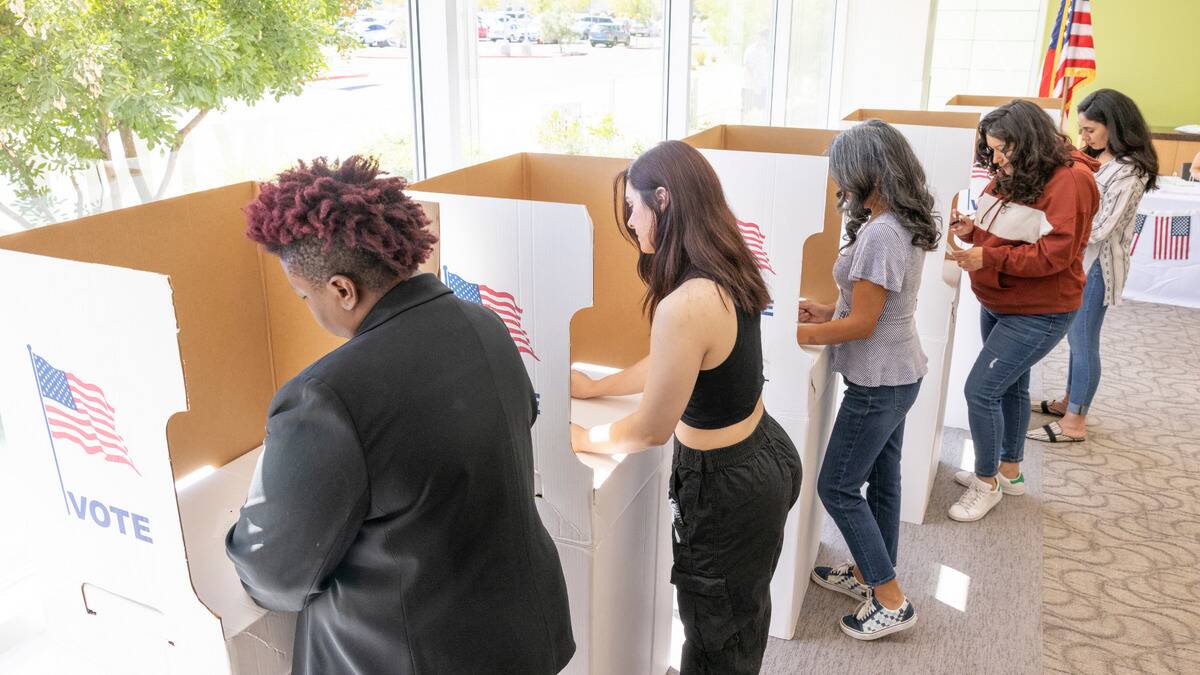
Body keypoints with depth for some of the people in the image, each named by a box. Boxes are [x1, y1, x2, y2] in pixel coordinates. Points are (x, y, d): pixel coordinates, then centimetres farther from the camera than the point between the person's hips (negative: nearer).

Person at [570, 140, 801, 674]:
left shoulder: (686, 305, -32)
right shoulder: (727, 274, -3)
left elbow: (651, 430, -21)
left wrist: (581, 439, -4)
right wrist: (597, 387, 18)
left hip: (725, 486, -9)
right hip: (766, 453, 9)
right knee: (745, 612, 32)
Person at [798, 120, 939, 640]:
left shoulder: (880, 235, -26)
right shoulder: (904, 226, 5)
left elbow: (862, 325, -22)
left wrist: (793, 334, -14)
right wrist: (830, 312, 7)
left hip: (878, 382, -10)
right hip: (897, 374, 10)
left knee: (837, 488, 2)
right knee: (881, 479, 20)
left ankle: (891, 603, 13)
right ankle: (868, 574, 38)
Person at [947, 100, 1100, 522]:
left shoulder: (1069, 180, -19)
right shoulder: (1011, 176, 4)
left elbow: (1054, 254, -25)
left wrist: (988, 258, -28)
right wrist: (972, 229, -6)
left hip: (1037, 313, -8)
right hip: (997, 305, 8)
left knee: (980, 390, -10)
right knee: (1010, 386, 20)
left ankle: (988, 482, 9)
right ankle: (1009, 471, 38)